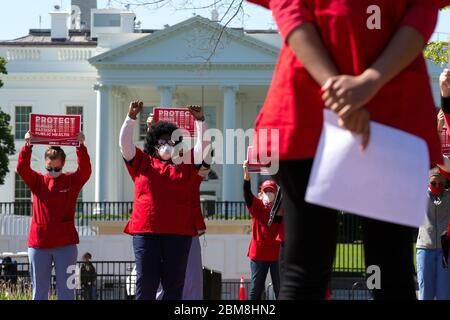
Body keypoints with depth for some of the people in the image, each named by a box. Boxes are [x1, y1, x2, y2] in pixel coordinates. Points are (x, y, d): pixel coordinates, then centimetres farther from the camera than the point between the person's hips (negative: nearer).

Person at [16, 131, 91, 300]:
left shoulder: (72, 180, 4)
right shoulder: (37, 181, 6)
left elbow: (85, 170, -13)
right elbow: (22, 168, -9)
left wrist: (81, 146, -26)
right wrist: (27, 146, -22)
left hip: (66, 244, -1)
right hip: (38, 243, 1)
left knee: (66, 289, 3)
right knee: (39, 290, 6)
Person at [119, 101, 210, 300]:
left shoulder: (185, 166, 16)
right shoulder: (143, 163, 15)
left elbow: (202, 147, 8)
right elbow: (125, 143, 8)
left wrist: (200, 121, -1)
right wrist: (131, 118, -1)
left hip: (179, 232, 1)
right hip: (145, 231, -1)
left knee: (174, 283, 2)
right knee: (145, 281, -4)